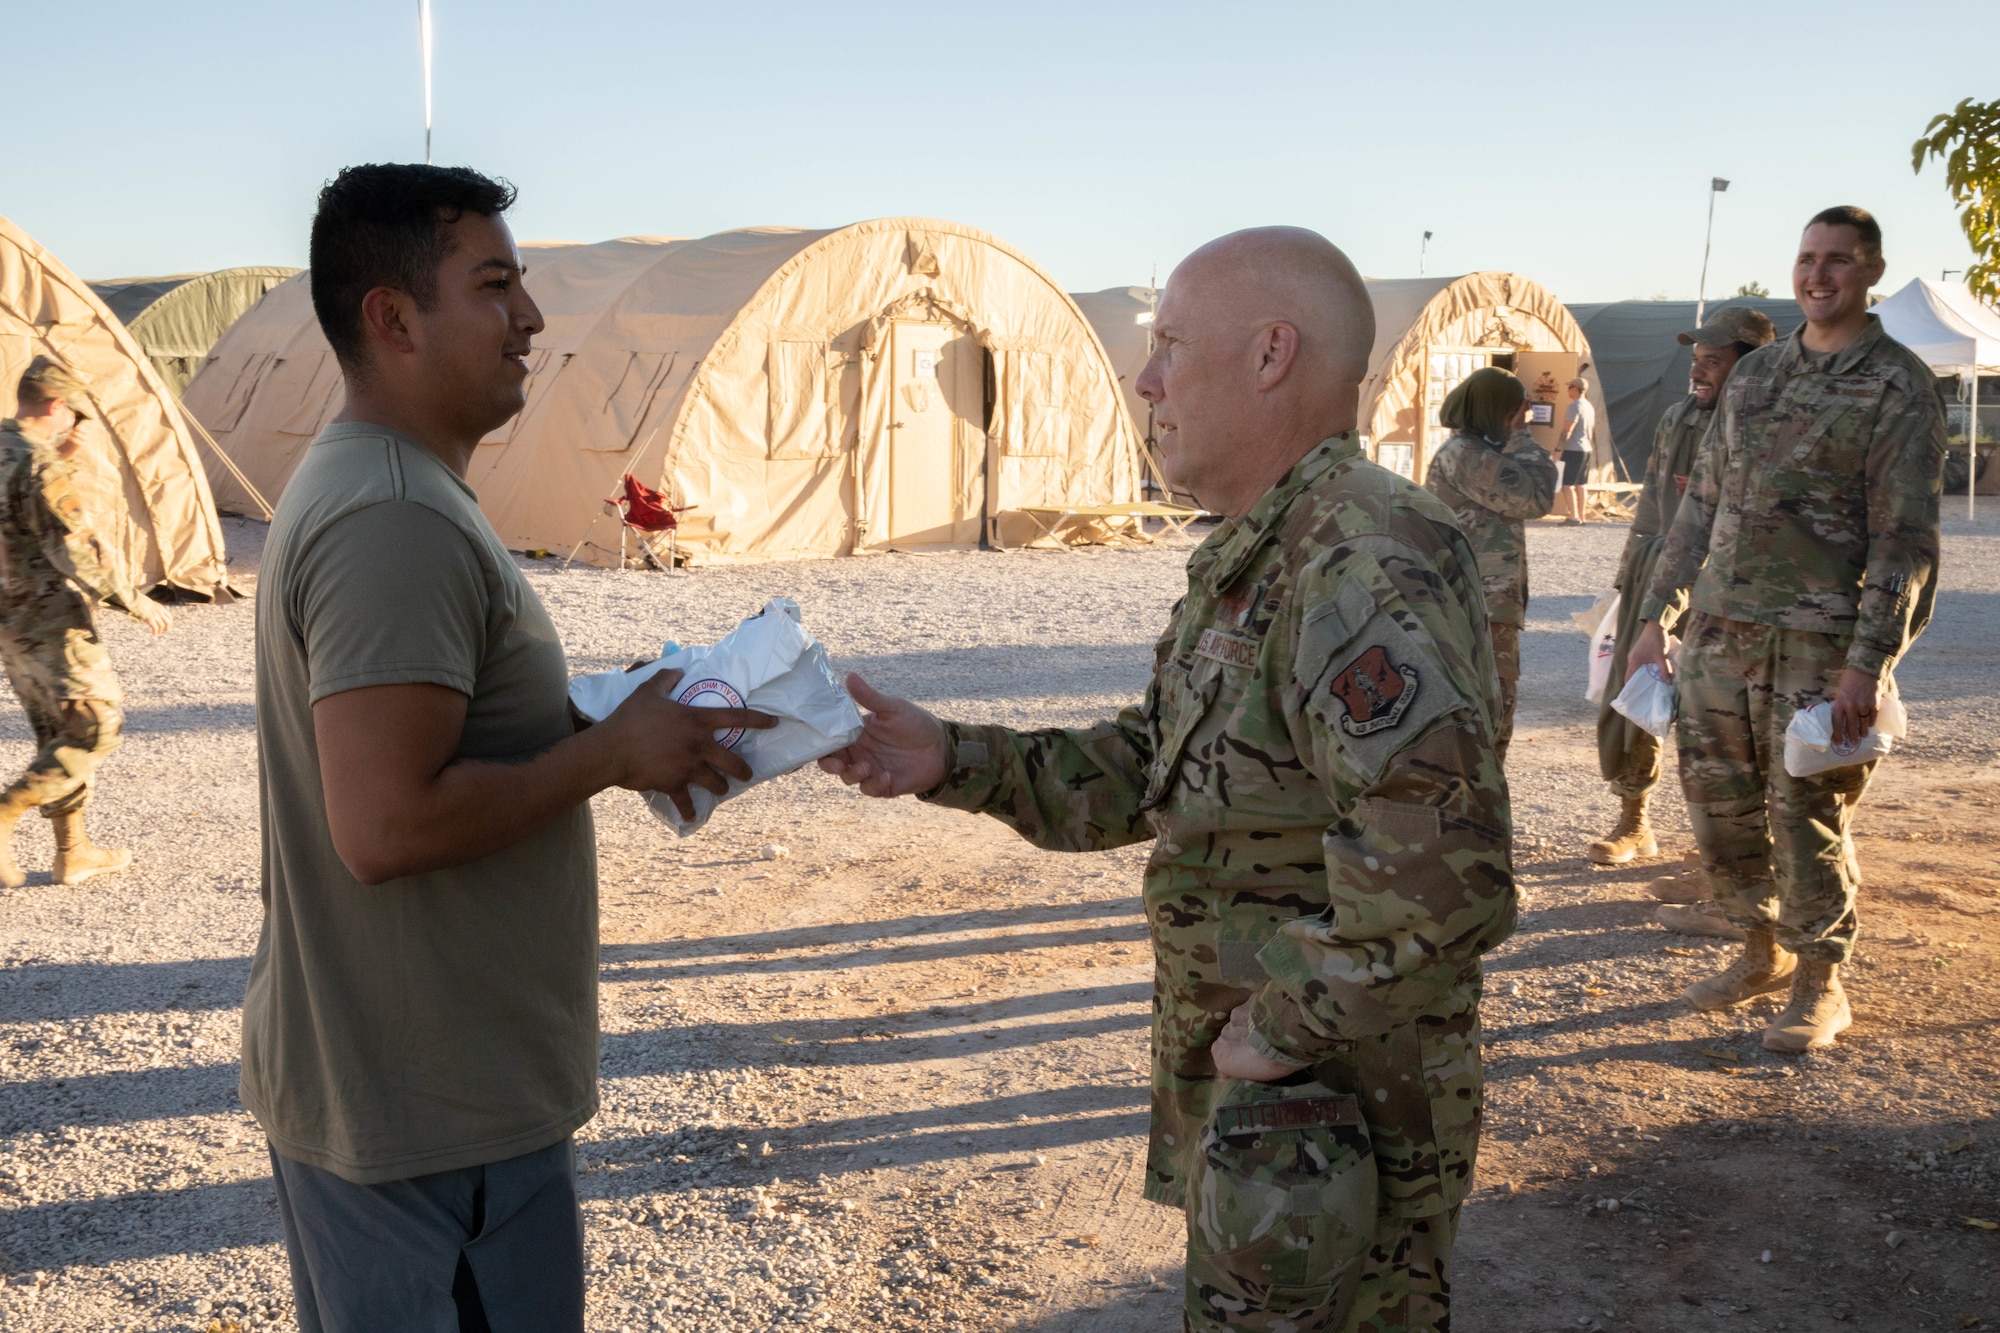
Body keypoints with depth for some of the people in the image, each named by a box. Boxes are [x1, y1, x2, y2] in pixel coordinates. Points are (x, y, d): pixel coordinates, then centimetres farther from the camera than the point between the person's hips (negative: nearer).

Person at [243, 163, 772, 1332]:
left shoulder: (363, 483, 11)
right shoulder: (397, 521, -24)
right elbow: (385, 825, -29)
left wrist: (603, 728, 6)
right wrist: (612, 754, -19)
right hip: (432, 1120, -10)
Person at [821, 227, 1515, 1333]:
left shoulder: (1370, 566, -26)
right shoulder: (1249, 560, 8)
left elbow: (1438, 877, -36)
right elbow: (1150, 770, 13)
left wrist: (1283, 1026, -22)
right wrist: (953, 760, 0)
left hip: (1330, 1119, -9)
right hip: (1244, 1094, 10)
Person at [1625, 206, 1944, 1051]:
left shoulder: (1899, 388, -4)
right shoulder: (1755, 372, 15)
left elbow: (1905, 540, -9)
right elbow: (1702, 503, 17)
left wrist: (1869, 662, -17)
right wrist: (1656, 617, 13)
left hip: (1816, 642, -6)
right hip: (1718, 632, 6)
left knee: (1808, 820, 0)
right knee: (1719, 807, 11)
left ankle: (1820, 987, 17)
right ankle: (1763, 954, 30)